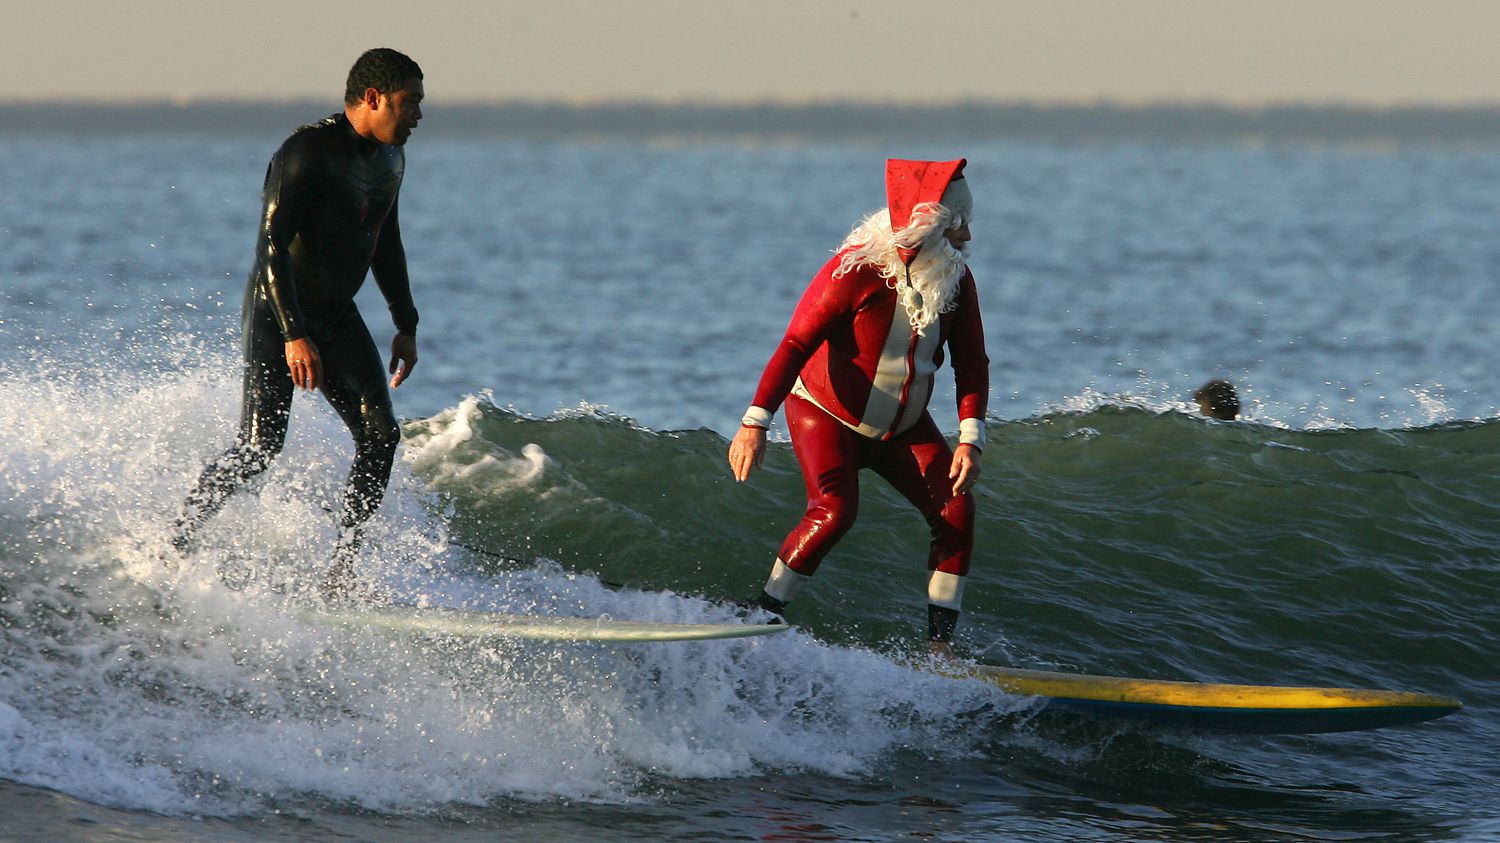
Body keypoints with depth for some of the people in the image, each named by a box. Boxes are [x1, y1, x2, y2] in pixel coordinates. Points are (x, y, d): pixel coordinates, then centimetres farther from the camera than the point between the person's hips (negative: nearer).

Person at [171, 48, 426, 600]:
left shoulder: (389, 159, 7)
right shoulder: (307, 154, -20)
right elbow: (272, 243, -25)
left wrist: (405, 325, 17)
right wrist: (293, 335, -32)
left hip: (337, 316, 8)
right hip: (277, 312, -8)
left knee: (380, 434, -7)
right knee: (260, 446, -16)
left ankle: (341, 572, -4)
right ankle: (175, 543, 1)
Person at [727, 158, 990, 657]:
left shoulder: (956, 279, -8)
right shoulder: (857, 270, -25)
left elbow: (972, 364, -4)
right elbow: (796, 345, -26)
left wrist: (970, 440, -18)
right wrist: (756, 423, -35)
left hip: (903, 427, 5)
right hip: (827, 416, -5)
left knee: (956, 510, -11)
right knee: (835, 510, -26)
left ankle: (940, 643, -6)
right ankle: (763, 617, -13)